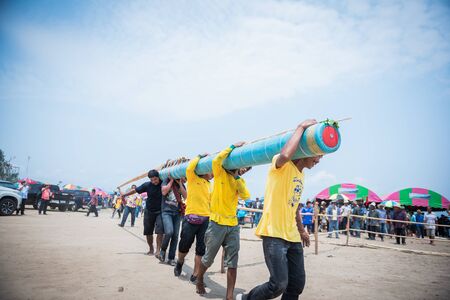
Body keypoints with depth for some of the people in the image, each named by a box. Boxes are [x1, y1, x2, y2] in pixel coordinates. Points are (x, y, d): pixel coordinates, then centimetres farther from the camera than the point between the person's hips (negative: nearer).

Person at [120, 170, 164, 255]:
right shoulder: (147, 185, -9)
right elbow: (135, 190, 3)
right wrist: (124, 195, 5)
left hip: (160, 212, -2)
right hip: (149, 211, 3)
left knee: (159, 231, -17)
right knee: (148, 232, 11)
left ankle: (158, 250, -8)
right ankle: (151, 248, 32)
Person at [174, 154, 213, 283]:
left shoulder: (210, 185, 17)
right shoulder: (193, 178, 0)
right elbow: (190, 167, -19)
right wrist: (200, 156, -8)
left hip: (205, 219, 5)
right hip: (191, 217, -5)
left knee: (201, 249, 4)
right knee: (185, 245, 10)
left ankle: (195, 276, 15)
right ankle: (180, 262, 40)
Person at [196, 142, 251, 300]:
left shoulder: (240, 181, 12)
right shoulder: (220, 174, -3)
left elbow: (245, 196, -6)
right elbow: (216, 160, -24)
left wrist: (237, 176, -11)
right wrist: (233, 146, -18)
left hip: (233, 225, 5)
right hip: (217, 223, -4)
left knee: (232, 263, 1)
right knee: (208, 258, 12)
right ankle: (199, 280, 38)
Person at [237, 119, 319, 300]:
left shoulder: (301, 175, 18)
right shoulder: (281, 166, -8)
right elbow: (285, 154, -34)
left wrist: (301, 229, 31)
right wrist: (302, 127, -22)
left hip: (293, 237, 9)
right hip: (274, 234, -9)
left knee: (297, 285, 9)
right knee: (279, 285, -12)